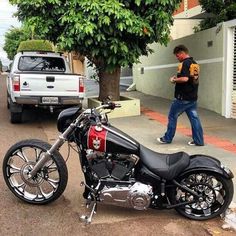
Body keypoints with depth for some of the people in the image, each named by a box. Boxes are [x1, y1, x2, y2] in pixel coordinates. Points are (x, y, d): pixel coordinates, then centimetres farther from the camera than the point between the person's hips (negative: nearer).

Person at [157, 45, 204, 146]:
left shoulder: (184, 63, -15)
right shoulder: (195, 64, 13)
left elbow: (185, 79, -27)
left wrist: (174, 80, -10)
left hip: (183, 97, -8)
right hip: (193, 97, 8)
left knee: (172, 116, 5)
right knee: (194, 118, 8)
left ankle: (167, 138, 14)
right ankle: (198, 140, 10)